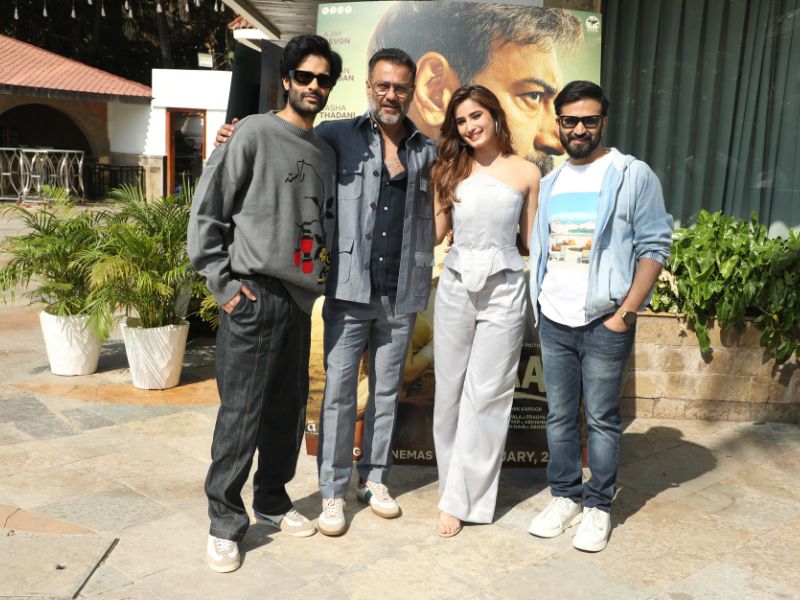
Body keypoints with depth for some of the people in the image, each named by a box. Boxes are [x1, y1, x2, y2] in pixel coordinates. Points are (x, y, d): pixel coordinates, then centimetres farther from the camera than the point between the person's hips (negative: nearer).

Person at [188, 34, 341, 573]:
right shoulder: (255, 133, -5)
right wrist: (224, 282, -11)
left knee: (290, 408, 13)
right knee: (241, 414, -3)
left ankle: (273, 499, 30)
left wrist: (322, 276, 11)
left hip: (301, 297, 6)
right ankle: (225, 522, 10)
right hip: (255, 297, -6)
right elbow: (207, 211, -7)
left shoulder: (326, 151, 14)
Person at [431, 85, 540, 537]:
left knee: (486, 397, -1)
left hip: (504, 291, -2)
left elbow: (532, 239, 6)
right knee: (450, 393, 6)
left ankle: (461, 499, 9)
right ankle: (456, 489, 20)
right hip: (455, 287, 3)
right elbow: (434, 230, 13)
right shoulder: (451, 169, 9)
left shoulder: (526, 172, 3)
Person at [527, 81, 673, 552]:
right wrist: (538, 305, 9)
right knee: (560, 416, 11)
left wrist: (626, 312, -13)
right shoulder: (550, 183, 13)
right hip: (552, 321, 5)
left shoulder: (633, 175, -4)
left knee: (602, 418, 3)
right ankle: (566, 496, 24)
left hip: (604, 323, -5)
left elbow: (654, 247, -7)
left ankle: (598, 506, 16)